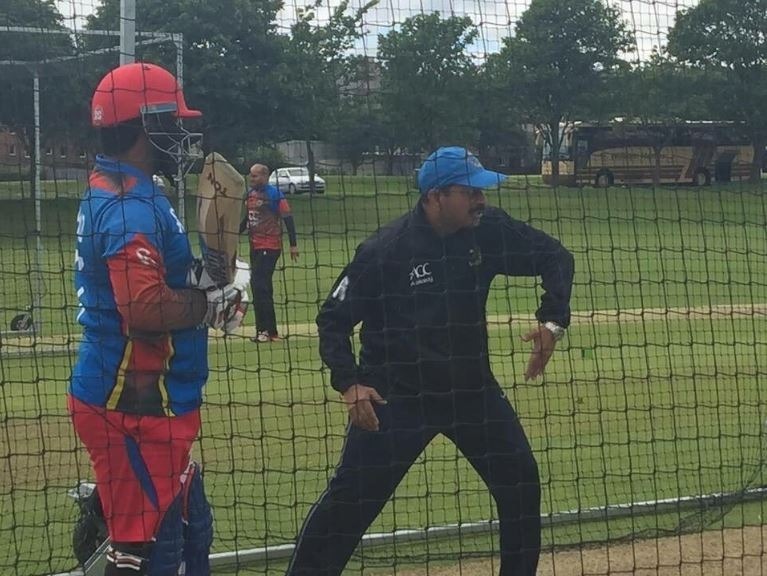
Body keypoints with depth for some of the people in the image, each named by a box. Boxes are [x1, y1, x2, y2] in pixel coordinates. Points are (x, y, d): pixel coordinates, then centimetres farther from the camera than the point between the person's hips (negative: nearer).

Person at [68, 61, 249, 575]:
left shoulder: (112, 194, 14)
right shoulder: (130, 207, -20)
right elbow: (146, 309, -30)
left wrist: (205, 277, 4)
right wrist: (217, 302, -15)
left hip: (154, 401, 11)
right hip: (136, 405, -11)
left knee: (191, 527, 19)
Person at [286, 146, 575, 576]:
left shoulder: (489, 230, -8)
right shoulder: (385, 250, -18)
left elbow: (557, 258, 2)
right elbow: (334, 319, -11)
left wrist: (553, 321, -13)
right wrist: (349, 382, -25)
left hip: (473, 387, 5)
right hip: (397, 394, -4)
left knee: (522, 483, 6)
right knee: (351, 500, -7)